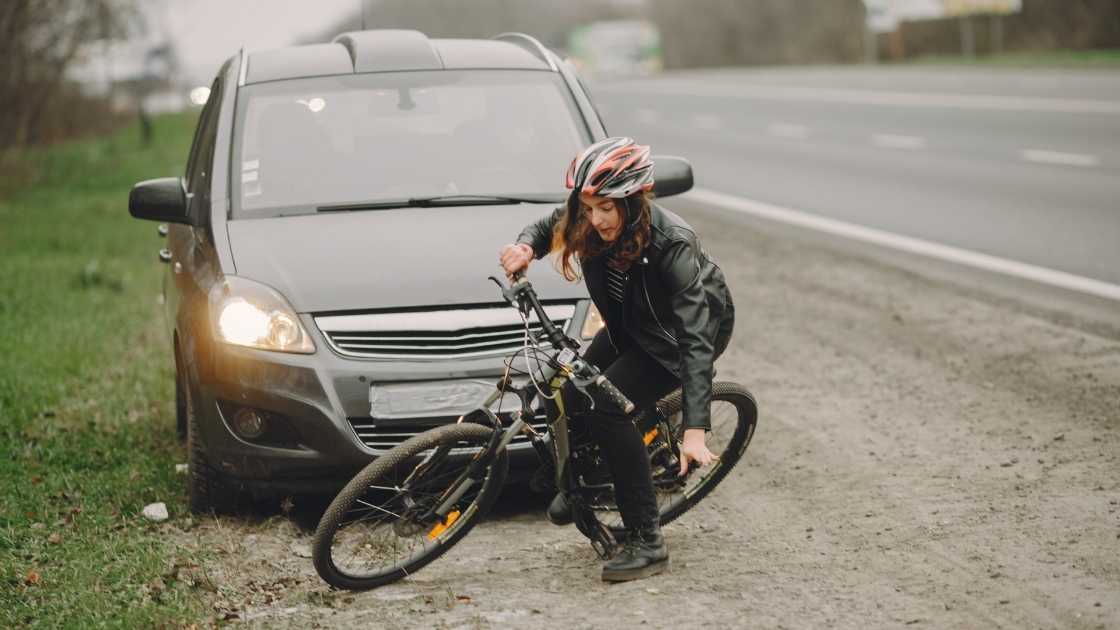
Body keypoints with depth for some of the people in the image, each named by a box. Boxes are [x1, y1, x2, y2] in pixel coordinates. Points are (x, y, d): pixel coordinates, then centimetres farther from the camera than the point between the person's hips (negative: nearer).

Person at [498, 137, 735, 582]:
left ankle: (647, 544, -16)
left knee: (608, 408, -23)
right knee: (574, 398, -3)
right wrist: (526, 247, -22)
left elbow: (694, 339, -41)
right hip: (631, 324, 7)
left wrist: (695, 429, -48)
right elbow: (550, 226, 3)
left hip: (695, 326, -7)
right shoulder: (589, 224, -22)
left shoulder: (671, 244, -38)